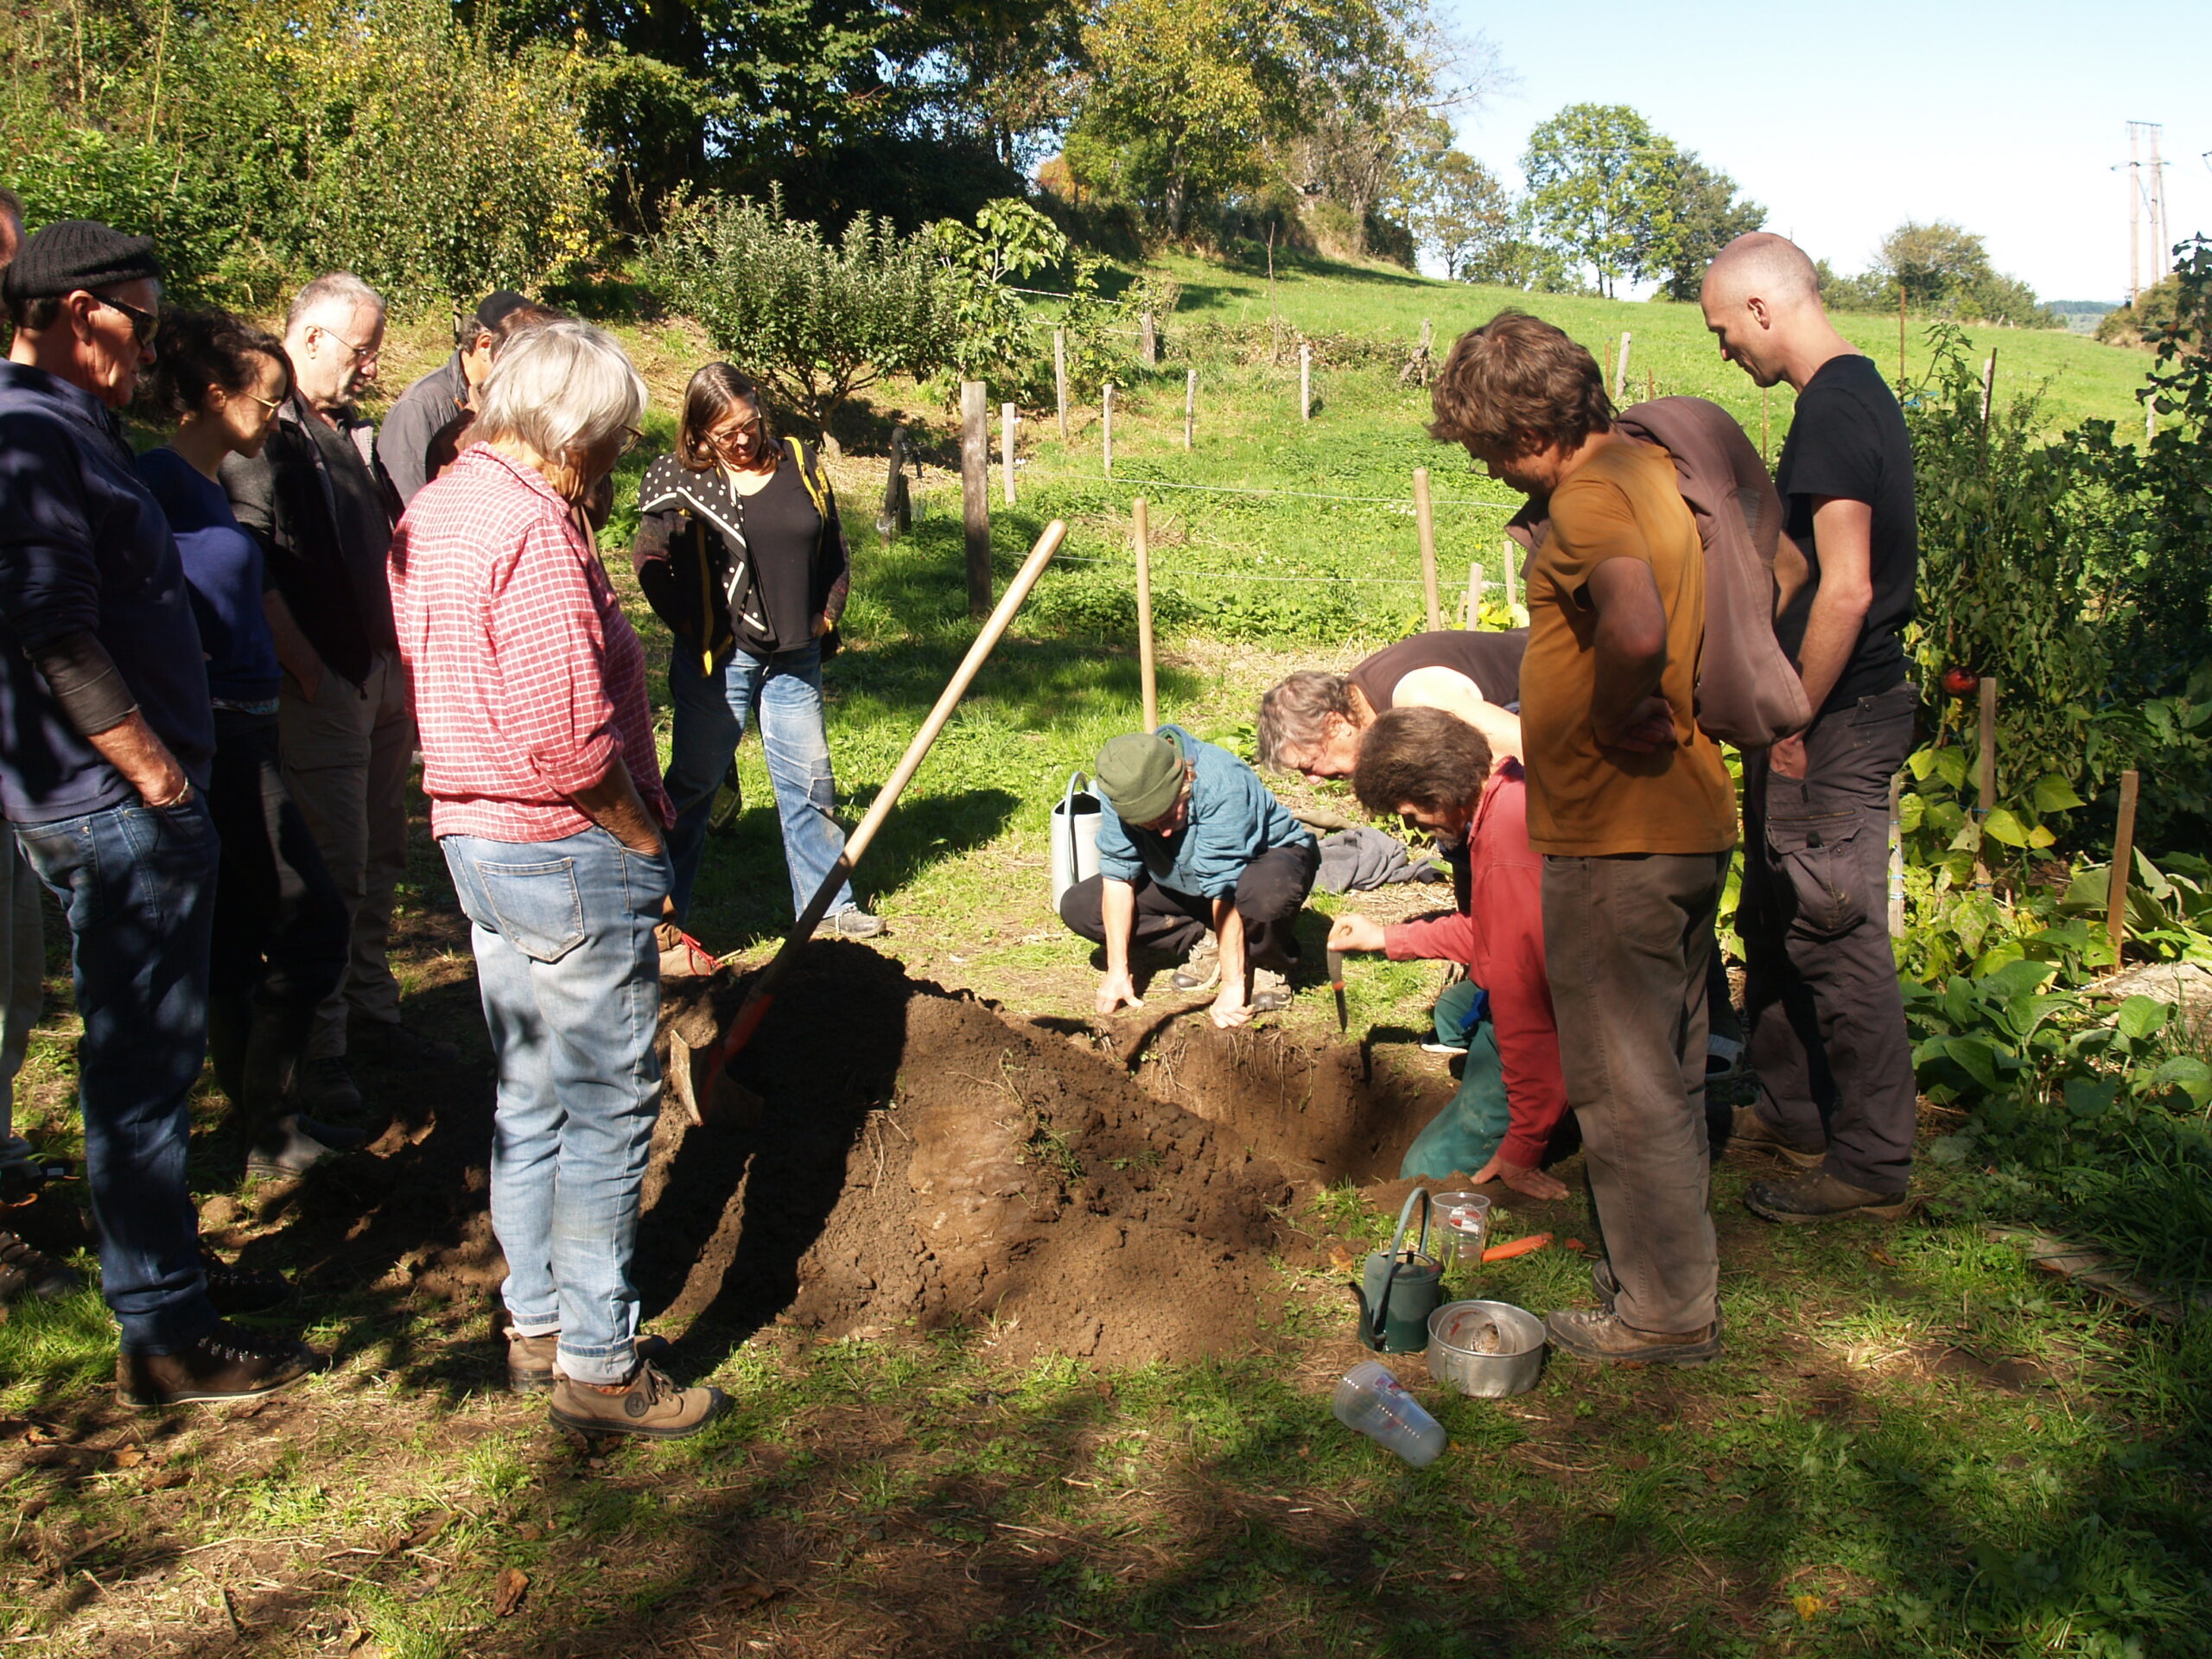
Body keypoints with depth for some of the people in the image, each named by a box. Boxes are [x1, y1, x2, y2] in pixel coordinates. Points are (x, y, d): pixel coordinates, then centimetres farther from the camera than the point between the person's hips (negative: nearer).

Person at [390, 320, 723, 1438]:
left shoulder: (434, 514, 11)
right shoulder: (534, 530, -20)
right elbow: (566, 737, -27)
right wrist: (642, 832, -10)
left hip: (476, 836, 10)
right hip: (568, 854, -10)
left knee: (530, 1096, 19)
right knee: (609, 1105, 1)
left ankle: (537, 1322, 32)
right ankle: (597, 1366, 10)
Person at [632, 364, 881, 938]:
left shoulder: (799, 465, 5)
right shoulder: (680, 479, -5)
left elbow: (833, 549, 13)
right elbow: (650, 560, -5)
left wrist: (826, 616, 6)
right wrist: (690, 625, -9)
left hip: (795, 658, 4)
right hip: (716, 659, -4)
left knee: (810, 781, 11)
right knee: (693, 783, 4)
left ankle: (828, 902, 23)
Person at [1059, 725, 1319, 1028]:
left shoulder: (1220, 784, -36)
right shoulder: (1119, 788, -22)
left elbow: (1225, 890, -37)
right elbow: (1118, 871, -17)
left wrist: (1232, 984, -35)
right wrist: (1117, 971, -21)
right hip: (1184, 884, 5)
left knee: (1267, 889, -42)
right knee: (1077, 907, -11)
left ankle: (1268, 962, -9)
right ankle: (1202, 942, -3)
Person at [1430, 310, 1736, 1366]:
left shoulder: (1590, 499, -19)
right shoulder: (1648, 467, 12)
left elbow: (1637, 632, -39)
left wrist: (1610, 721, -20)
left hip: (1616, 839, -10)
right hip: (1686, 822, 10)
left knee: (1623, 1083, 3)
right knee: (1665, 1071, 20)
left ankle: (1663, 1313, 15)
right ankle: (1675, 1277, 34)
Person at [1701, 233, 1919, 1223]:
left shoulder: (1833, 410, -19)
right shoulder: (1861, 392, 14)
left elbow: (1846, 590, -25)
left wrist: (1798, 724, -18)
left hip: (1836, 722, -10)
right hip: (1833, 710, 10)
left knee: (1838, 938, -2)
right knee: (1777, 923, 18)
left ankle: (1872, 1163, 9)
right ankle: (1790, 1115, 32)